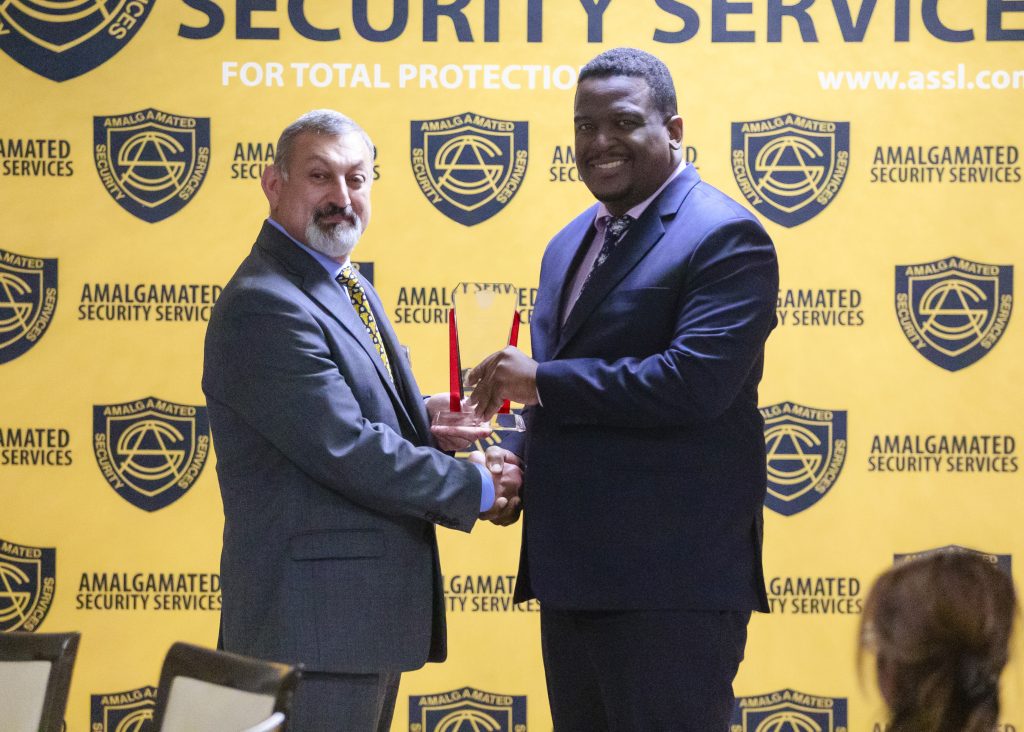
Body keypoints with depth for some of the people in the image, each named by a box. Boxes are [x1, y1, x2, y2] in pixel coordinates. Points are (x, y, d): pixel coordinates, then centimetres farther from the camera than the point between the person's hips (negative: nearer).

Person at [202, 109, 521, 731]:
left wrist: (421, 417, 2)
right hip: (317, 621, -10)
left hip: (367, 608, 10)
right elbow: (347, 452, -21)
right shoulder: (263, 306, -17)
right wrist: (477, 490, -11)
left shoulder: (345, 285, 16)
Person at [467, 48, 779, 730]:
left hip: (671, 584, -9)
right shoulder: (572, 244, 18)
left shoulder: (725, 237, -10)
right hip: (571, 573, 9)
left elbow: (696, 379, -24)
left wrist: (542, 381, -18)